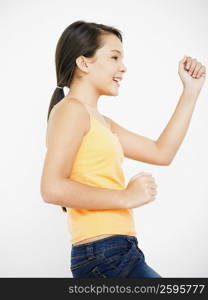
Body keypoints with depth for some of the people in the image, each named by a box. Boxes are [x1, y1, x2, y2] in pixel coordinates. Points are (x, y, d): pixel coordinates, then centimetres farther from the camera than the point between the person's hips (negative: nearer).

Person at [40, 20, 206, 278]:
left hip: (115, 253, 10)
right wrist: (126, 197, -15)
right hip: (105, 255, -10)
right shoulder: (71, 109, -9)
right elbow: (52, 188, -21)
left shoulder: (101, 122, 19)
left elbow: (161, 153, 20)